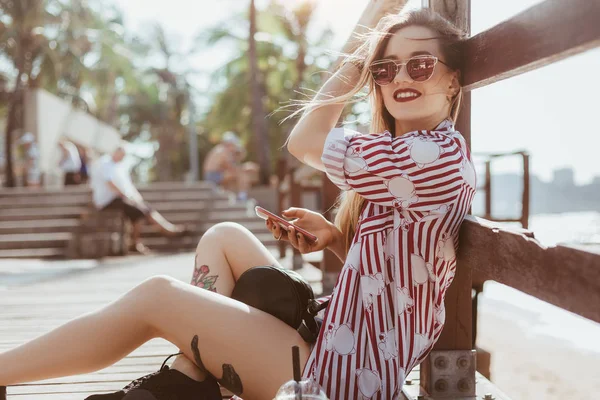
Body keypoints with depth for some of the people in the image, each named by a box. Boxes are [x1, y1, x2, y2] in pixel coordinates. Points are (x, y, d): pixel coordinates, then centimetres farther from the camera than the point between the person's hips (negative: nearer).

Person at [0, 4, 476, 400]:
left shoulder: (434, 155, -20)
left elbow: (303, 140, -11)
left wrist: (363, 46, -3)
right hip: (339, 350, 10)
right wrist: (333, 236, -3)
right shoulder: (400, 158, 10)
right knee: (224, 237, 12)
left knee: (155, 296, -7)